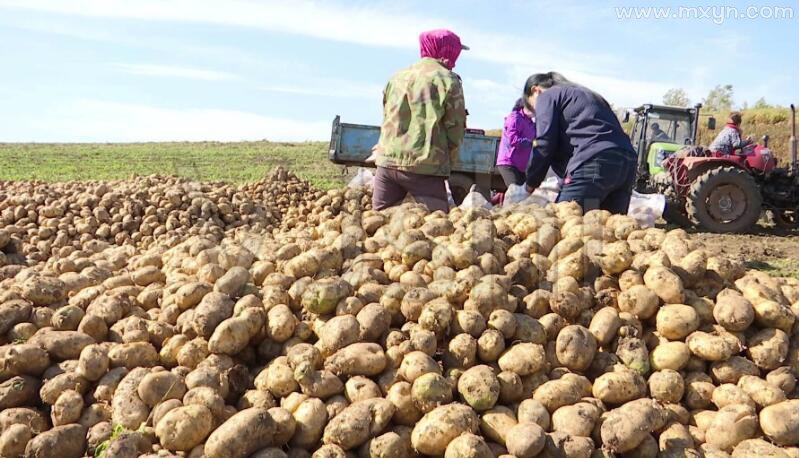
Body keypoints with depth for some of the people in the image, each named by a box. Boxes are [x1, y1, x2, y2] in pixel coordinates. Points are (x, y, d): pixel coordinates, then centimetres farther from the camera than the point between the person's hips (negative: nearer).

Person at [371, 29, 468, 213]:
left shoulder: (397, 77, 14)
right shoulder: (448, 80, -2)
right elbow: (455, 127, -1)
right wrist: (448, 160, 13)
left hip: (387, 160, 5)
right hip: (425, 166, -5)